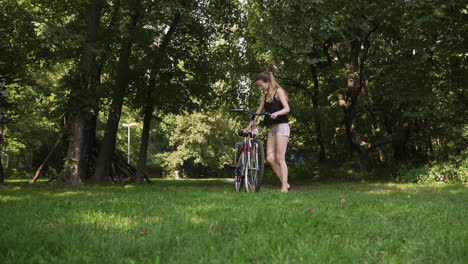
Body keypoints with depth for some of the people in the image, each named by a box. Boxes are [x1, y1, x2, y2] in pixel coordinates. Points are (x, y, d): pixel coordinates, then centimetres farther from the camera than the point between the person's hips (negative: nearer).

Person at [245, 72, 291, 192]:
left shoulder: (278, 91, -3)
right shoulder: (264, 96, 17)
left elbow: (287, 108, -14)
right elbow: (258, 112, 18)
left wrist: (276, 113, -32)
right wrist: (249, 126, 11)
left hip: (281, 126, -7)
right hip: (271, 128, 7)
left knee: (280, 158, -11)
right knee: (270, 158, -3)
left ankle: (284, 188, -10)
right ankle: (285, 184, 5)